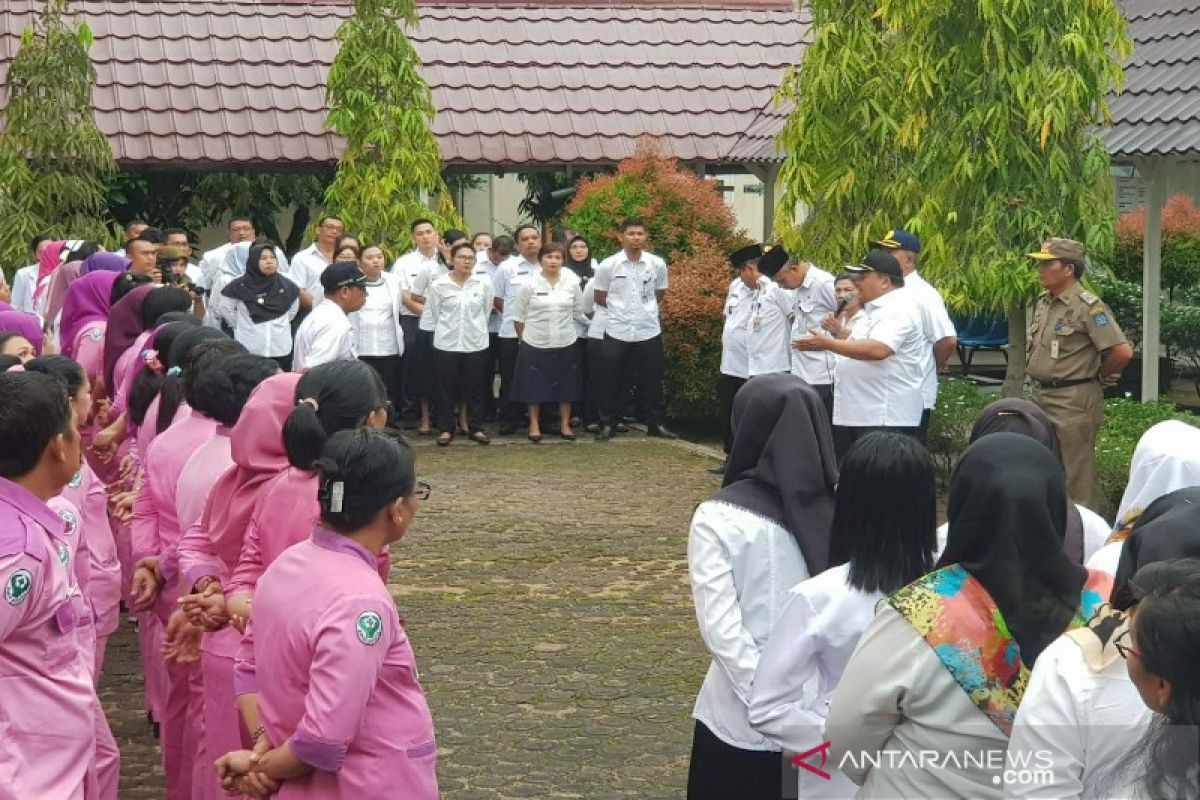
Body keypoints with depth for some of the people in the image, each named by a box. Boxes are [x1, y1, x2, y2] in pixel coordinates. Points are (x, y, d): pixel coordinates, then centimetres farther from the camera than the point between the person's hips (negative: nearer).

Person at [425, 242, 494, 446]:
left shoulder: (484, 284, -1)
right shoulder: (438, 285, -5)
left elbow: (486, 312, 8)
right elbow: (432, 314, 1)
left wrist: (476, 329, 12)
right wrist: (446, 330, 7)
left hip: (475, 343, 1)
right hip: (446, 344, -1)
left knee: (474, 387, 7)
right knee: (446, 387, 4)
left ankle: (474, 427, 18)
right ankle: (445, 428, 13)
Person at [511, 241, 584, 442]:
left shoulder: (572, 284, 0)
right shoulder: (529, 285, -5)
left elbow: (579, 312, 10)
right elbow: (518, 316, 1)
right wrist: (524, 338, 4)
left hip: (565, 343, 2)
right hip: (535, 344, -2)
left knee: (565, 386, 8)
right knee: (534, 387, 4)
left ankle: (565, 424, 21)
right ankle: (534, 425, 17)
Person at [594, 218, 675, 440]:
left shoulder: (657, 264, -2)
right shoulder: (608, 265, -6)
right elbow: (599, 298, 6)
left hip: (649, 332, 1)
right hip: (617, 332, -1)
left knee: (651, 382, 7)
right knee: (613, 382, 6)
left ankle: (655, 424, 17)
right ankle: (608, 424, 15)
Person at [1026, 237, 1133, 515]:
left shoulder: (1088, 306, -16)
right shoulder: (1042, 302, 10)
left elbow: (1122, 351, -21)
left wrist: (1099, 377, -6)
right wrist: (1037, 385, 14)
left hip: (1073, 401, -9)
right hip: (1040, 398, 9)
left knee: (1079, 476, -4)